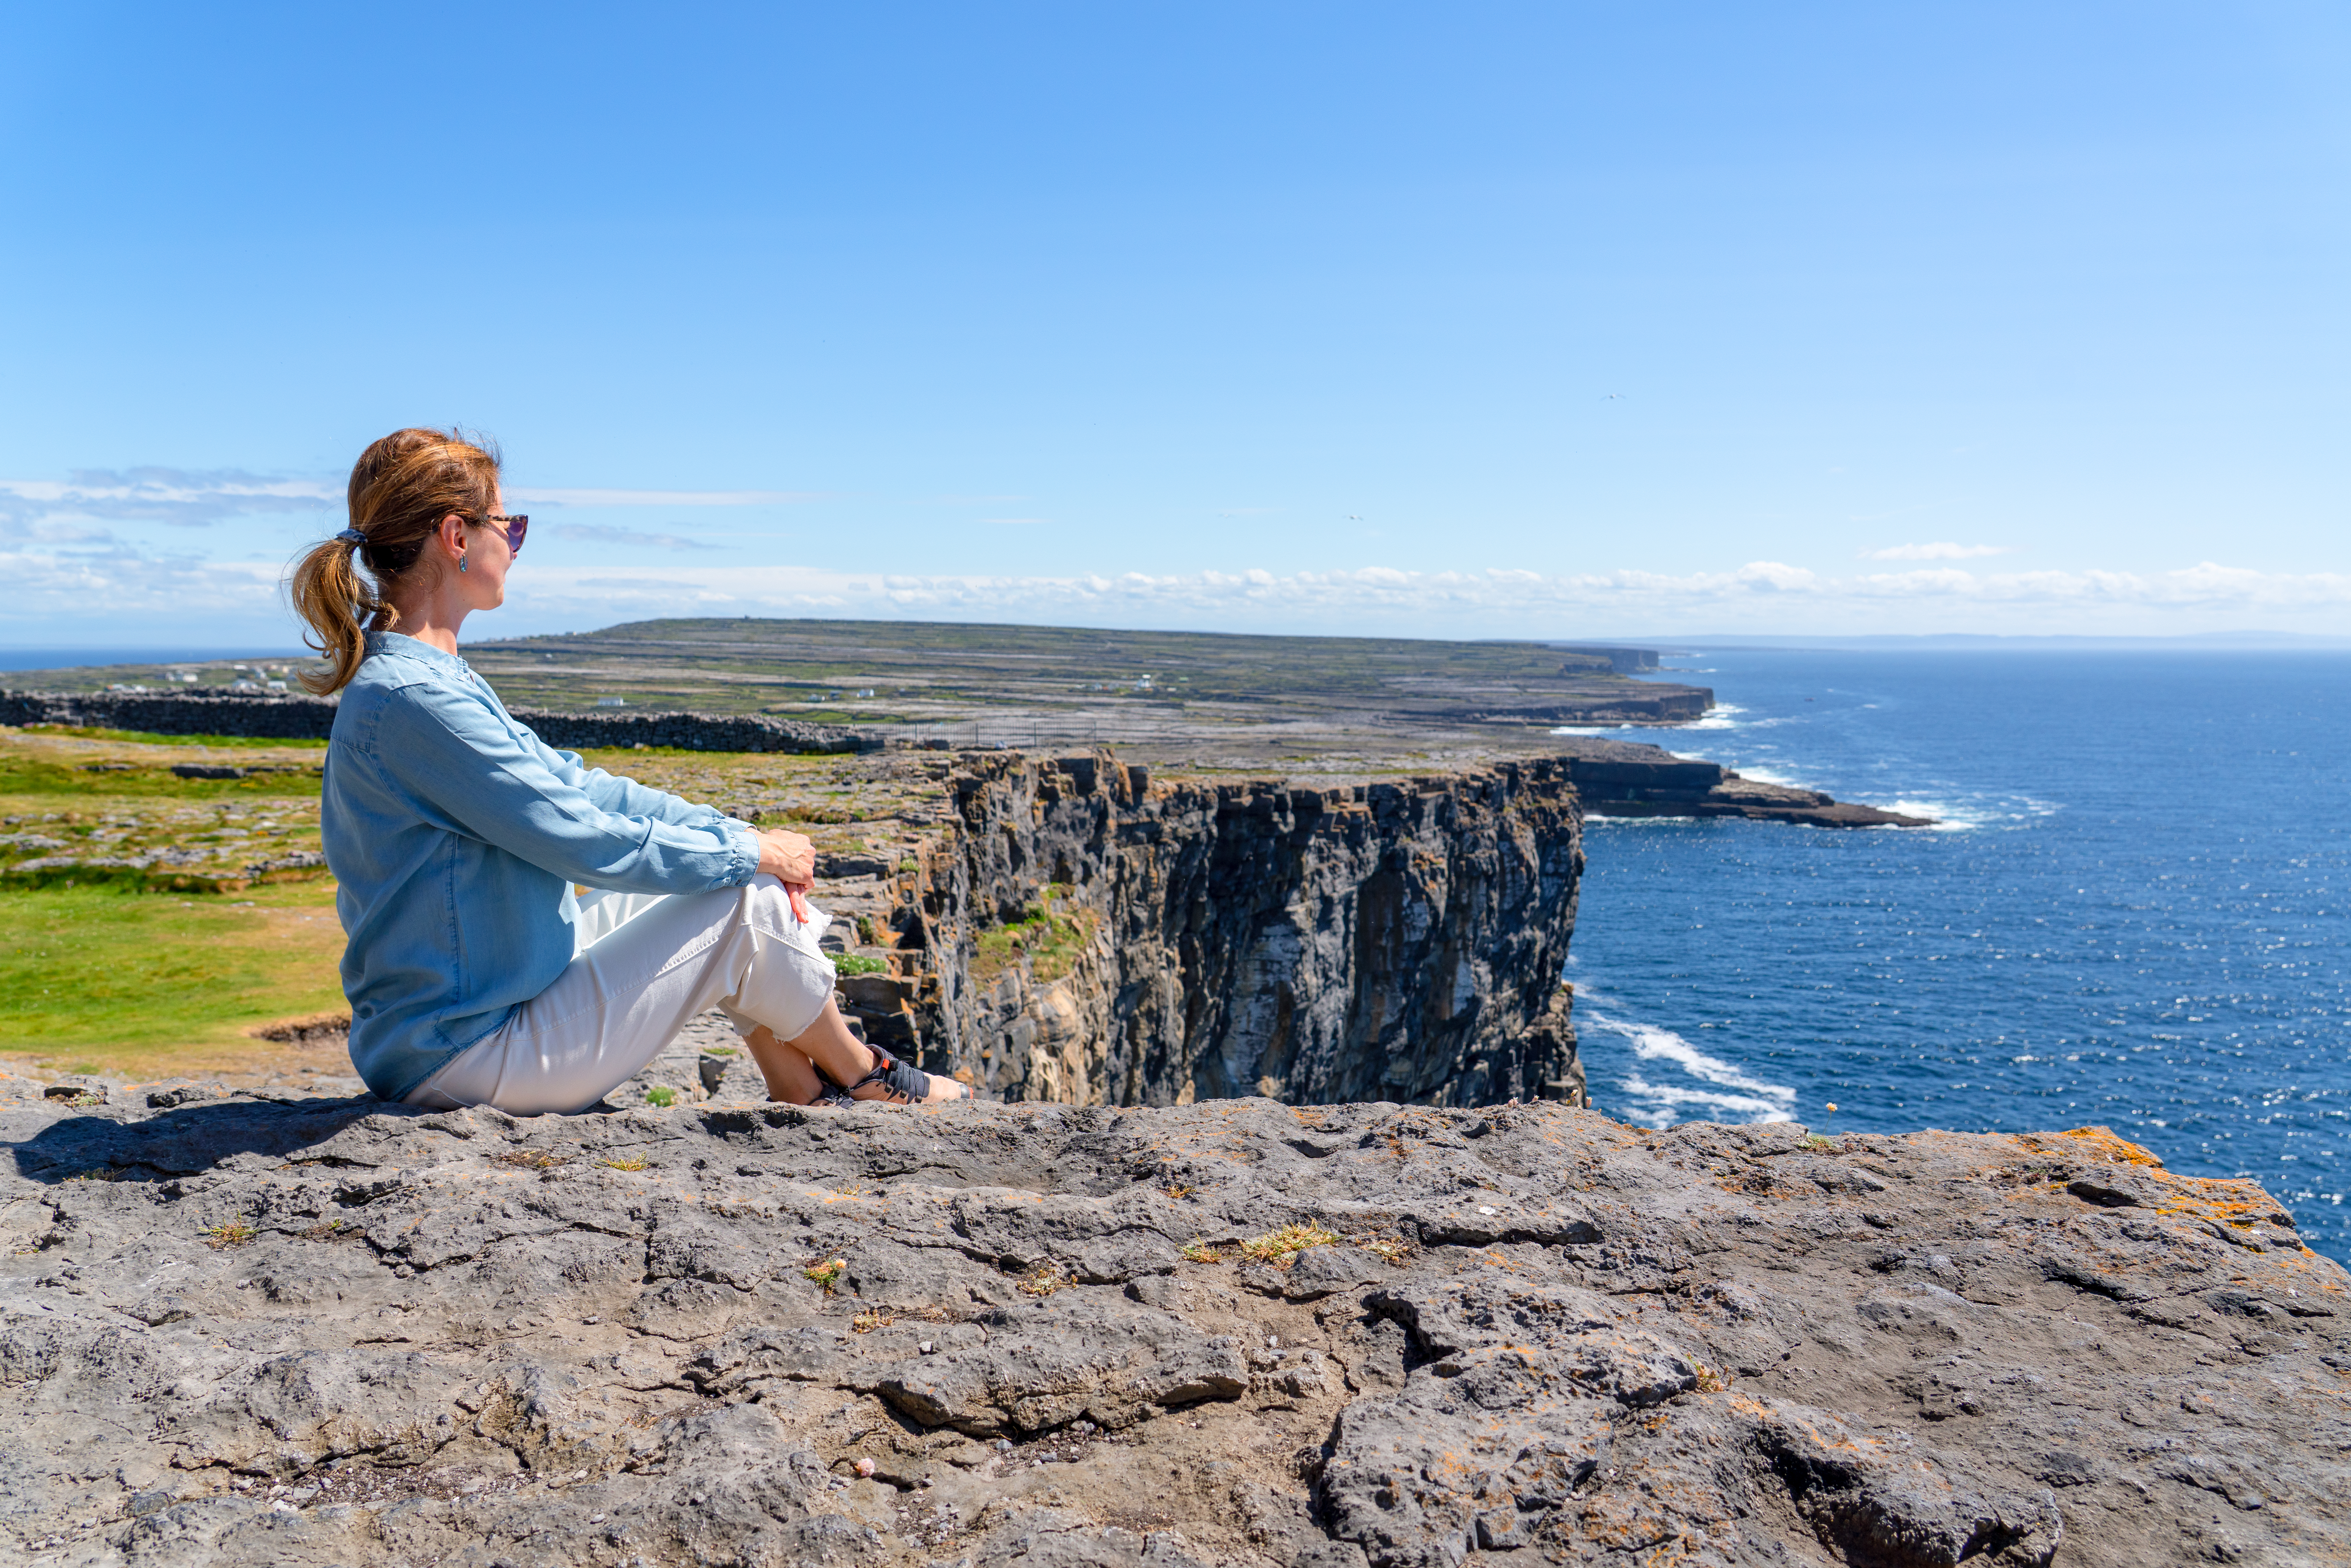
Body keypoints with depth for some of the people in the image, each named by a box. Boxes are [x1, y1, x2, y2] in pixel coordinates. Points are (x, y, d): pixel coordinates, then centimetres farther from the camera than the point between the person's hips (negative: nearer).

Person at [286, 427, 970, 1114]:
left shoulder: (431, 677, 9)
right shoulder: (411, 701, -24)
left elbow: (575, 784, 11)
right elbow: (588, 842, -23)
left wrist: (737, 833, 3)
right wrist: (753, 853, -10)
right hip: (467, 1053, -10)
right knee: (749, 904, -6)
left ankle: (801, 1086, 21)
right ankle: (860, 1076, 17)